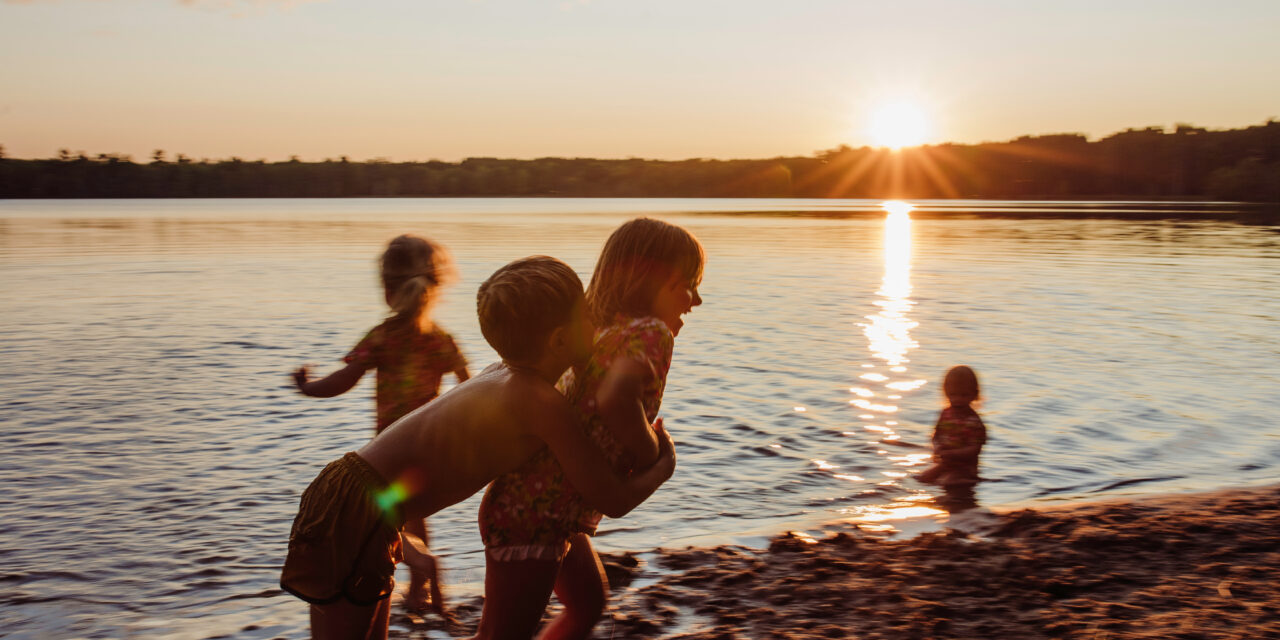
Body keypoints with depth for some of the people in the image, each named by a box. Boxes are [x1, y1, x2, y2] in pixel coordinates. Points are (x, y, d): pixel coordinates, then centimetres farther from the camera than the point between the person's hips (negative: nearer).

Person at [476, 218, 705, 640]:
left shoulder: (604, 330, 8)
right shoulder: (651, 332, -18)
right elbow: (615, 399, -38)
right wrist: (653, 460, -22)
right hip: (532, 515, -10)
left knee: (589, 604, 28)